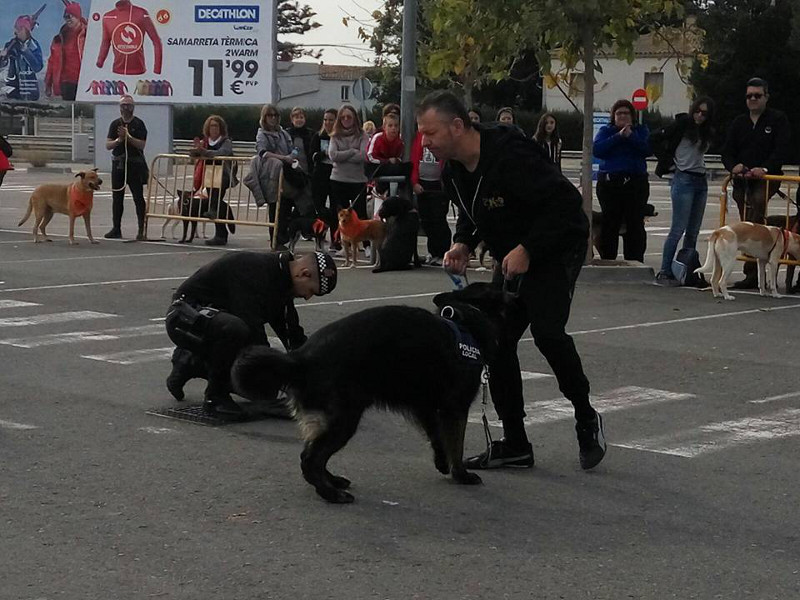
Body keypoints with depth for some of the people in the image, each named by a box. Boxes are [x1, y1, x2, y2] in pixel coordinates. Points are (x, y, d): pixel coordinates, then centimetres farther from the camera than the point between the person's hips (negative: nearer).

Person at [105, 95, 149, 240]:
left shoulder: (138, 124, -1)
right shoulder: (115, 124, 10)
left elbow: (142, 144, -10)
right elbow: (108, 145, 3)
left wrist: (127, 137, -17)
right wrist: (118, 140, -14)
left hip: (135, 164, -4)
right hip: (118, 164, 4)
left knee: (138, 198, -4)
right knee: (117, 198, 7)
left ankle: (141, 230, -4)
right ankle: (116, 229, 13)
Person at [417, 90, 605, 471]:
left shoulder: (510, 156, -30)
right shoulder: (453, 171, -2)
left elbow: (566, 201, -29)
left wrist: (527, 249, -30)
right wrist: (462, 243, -5)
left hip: (557, 249, -9)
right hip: (512, 258, 9)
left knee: (546, 330, -25)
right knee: (496, 339, 2)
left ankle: (587, 420, -1)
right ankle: (515, 445, 11)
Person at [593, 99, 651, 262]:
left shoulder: (641, 131, 12)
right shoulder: (606, 131, 11)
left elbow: (647, 150, -6)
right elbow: (597, 149, -8)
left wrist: (631, 136, -15)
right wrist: (618, 137, -12)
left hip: (636, 183, 0)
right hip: (609, 183, 0)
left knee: (635, 225, -4)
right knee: (610, 224, 0)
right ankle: (607, 262, 5)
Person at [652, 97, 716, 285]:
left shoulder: (707, 133, 13)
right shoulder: (683, 125, -7)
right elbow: (654, 139, -9)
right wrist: (667, 162, -5)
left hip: (701, 181, 7)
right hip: (683, 179, -7)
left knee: (693, 232, 7)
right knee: (678, 229, -10)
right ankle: (664, 273, -7)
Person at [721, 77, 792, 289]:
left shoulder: (778, 120, 3)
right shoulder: (739, 122, 18)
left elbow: (782, 150, -8)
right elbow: (727, 152, 14)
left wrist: (765, 169, -23)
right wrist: (734, 166, -8)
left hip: (767, 178, -6)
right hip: (742, 181, 6)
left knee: (758, 201, -29)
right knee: (746, 224, 5)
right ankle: (752, 275, 10)